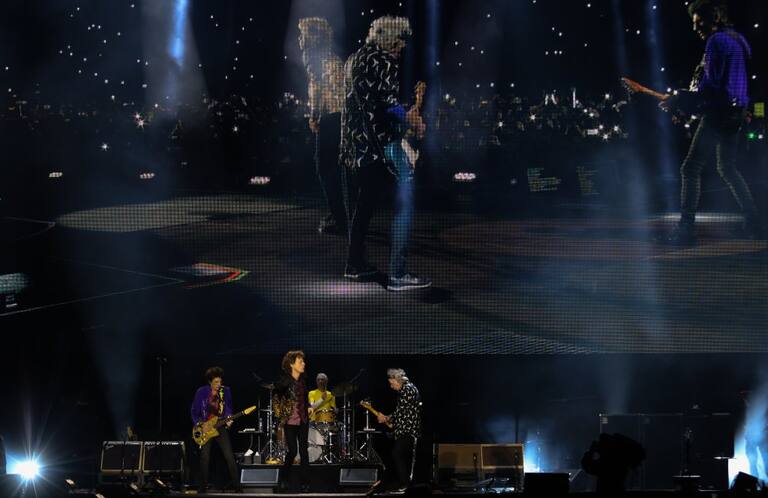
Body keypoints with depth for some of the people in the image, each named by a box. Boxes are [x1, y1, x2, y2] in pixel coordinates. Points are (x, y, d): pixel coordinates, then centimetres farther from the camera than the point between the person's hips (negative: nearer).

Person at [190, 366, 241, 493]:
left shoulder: (226, 391, 1)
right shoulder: (201, 392, -5)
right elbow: (194, 412, 2)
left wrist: (228, 419, -8)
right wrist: (199, 425, -10)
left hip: (221, 427, 1)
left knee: (230, 458, -6)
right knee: (204, 458, -7)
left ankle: (237, 487, 0)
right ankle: (203, 488, 5)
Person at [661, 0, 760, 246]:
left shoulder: (717, 41, -13)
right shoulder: (738, 40, 17)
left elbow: (710, 86, -19)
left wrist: (678, 100, -15)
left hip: (719, 113, -10)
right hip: (735, 112, 10)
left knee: (690, 169, -10)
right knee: (727, 169, 21)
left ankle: (686, 229, -17)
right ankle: (752, 222, 21)